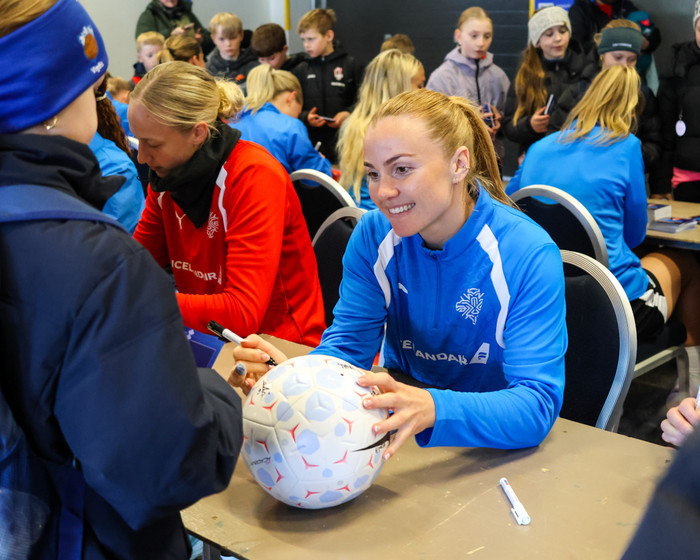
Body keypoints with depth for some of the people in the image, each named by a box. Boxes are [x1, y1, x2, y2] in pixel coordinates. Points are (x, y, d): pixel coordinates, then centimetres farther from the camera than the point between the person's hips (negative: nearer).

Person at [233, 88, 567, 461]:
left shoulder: (529, 256, -21)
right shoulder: (374, 235, -7)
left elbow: (538, 402, -28)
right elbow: (348, 345, -8)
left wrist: (433, 409, -48)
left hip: (498, 446, -1)